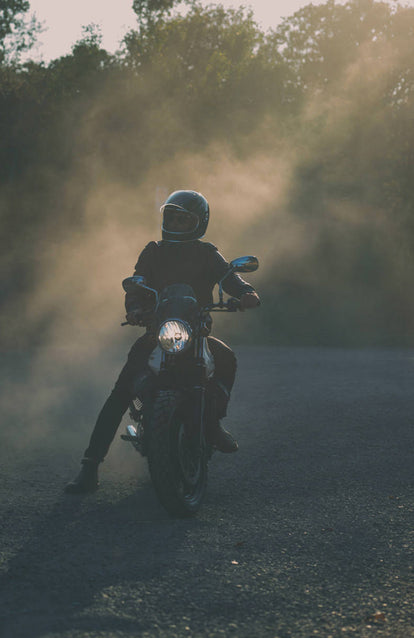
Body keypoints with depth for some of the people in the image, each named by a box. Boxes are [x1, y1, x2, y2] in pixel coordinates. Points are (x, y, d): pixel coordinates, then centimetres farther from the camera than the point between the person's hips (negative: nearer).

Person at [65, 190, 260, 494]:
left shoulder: (207, 255, 7)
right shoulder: (153, 252, 10)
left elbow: (230, 278, -9)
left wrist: (247, 293, -33)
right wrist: (135, 308, -26)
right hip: (156, 330, 0)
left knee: (227, 358, -31)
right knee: (121, 394, -16)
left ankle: (213, 419, -6)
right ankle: (91, 466, -16)